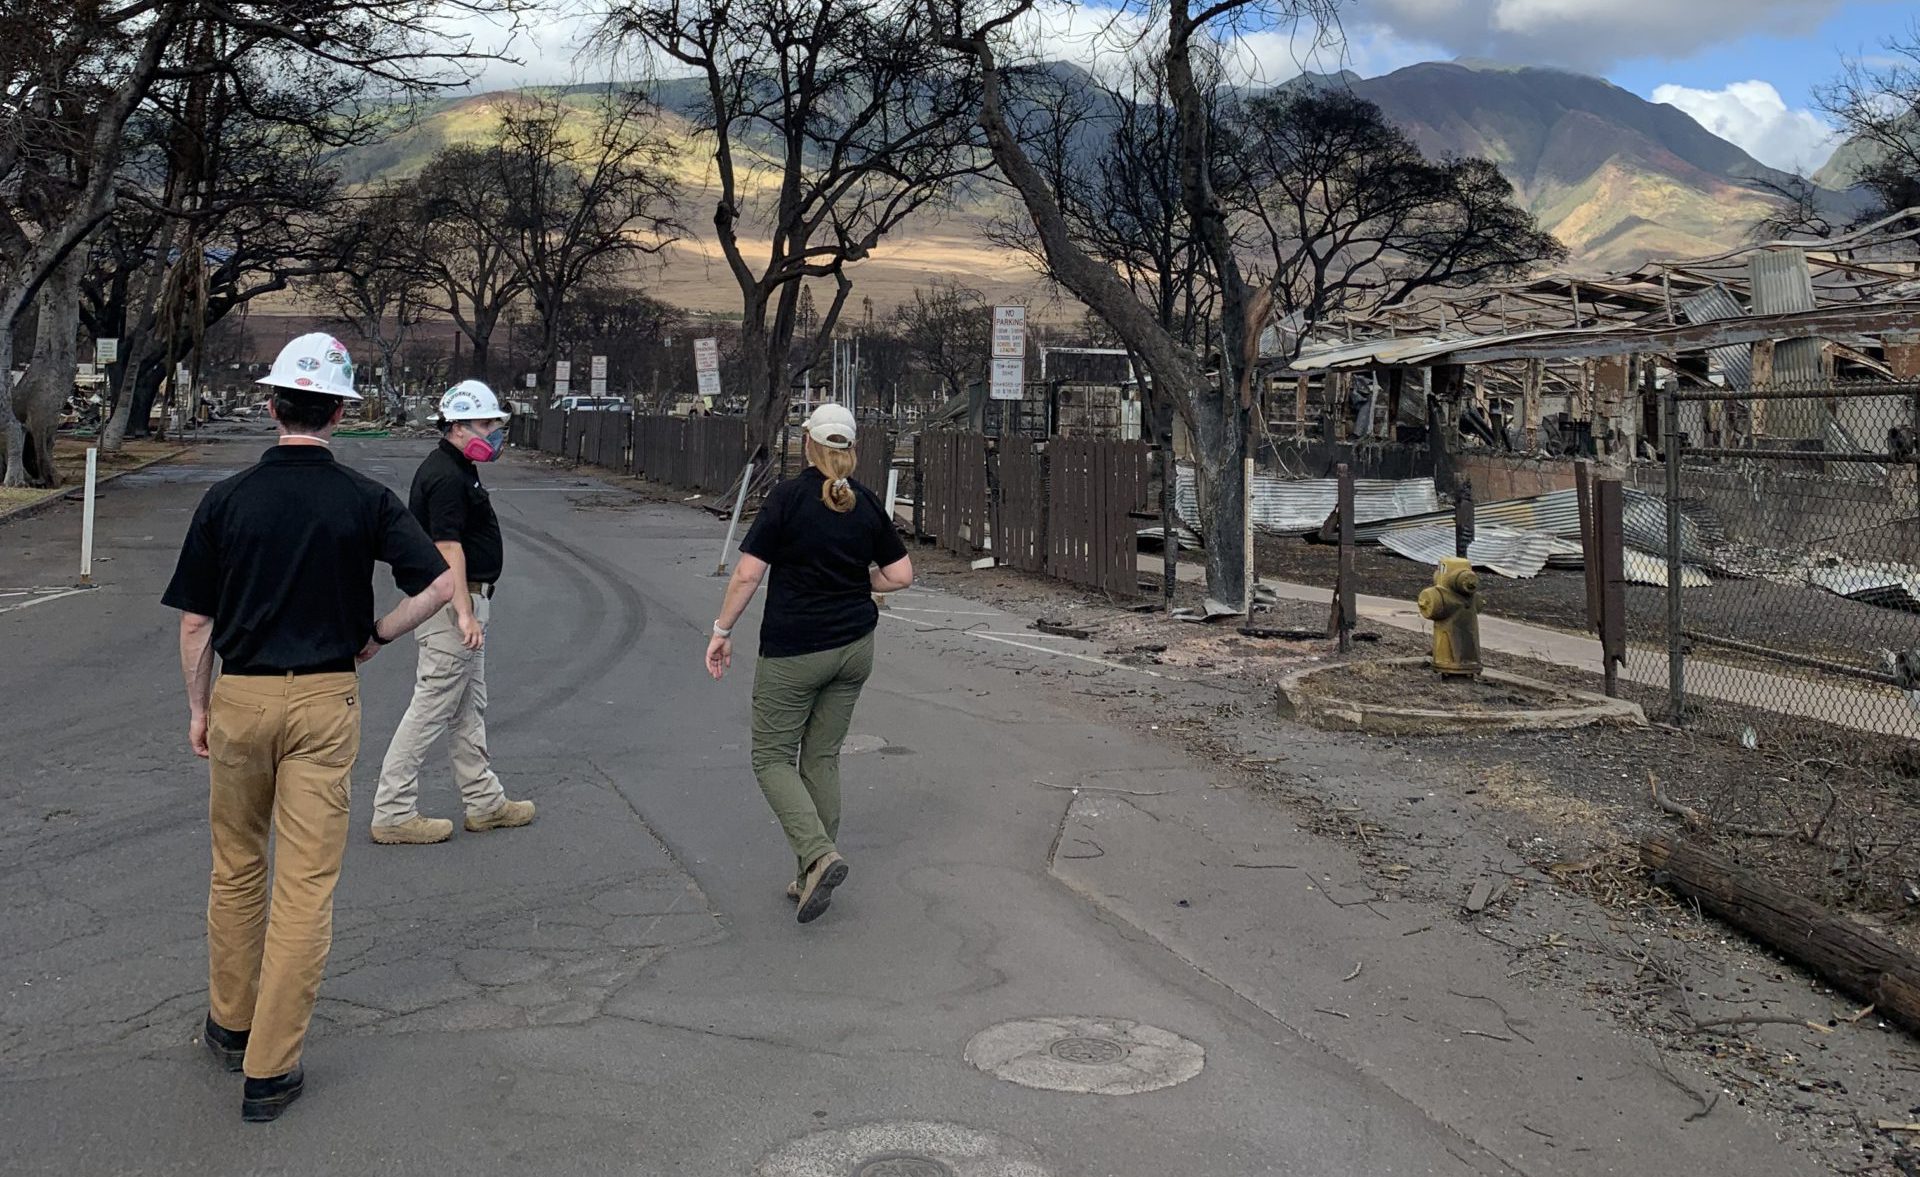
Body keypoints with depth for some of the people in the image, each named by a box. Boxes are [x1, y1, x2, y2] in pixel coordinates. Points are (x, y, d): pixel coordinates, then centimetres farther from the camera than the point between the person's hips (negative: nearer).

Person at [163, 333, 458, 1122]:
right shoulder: (365, 500, -6)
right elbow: (440, 585, -11)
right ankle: (269, 1069, 6)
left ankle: (230, 1024, 34)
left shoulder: (226, 500, -3)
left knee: (236, 870, 20)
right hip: (325, 701, -1)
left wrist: (198, 708, 11)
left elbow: (195, 624, 0)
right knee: (307, 885, 3)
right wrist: (374, 638, 2)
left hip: (241, 699, 2)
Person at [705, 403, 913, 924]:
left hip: (792, 651, -5)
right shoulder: (867, 503, 1)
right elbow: (900, 575, 3)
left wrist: (722, 631, -4)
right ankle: (813, 876, 17)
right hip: (854, 647, 5)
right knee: (823, 757, 14)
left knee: (772, 758, 7)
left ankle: (818, 855, -13)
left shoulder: (788, 496, -13)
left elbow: (747, 574, -14)